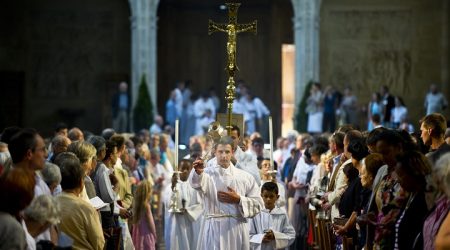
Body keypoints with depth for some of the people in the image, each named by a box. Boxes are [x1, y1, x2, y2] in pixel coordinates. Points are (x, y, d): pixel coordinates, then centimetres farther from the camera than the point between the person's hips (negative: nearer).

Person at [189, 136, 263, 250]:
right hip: (213, 229, -1)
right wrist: (198, 172, -43)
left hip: (237, 229, 1)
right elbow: (197, 182, -21)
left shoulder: (245, 177, 8)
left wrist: (238, 200, -9)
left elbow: (258, 203, 6)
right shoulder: (207, 173, 4)